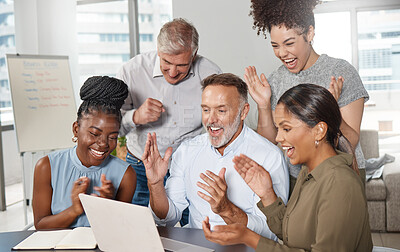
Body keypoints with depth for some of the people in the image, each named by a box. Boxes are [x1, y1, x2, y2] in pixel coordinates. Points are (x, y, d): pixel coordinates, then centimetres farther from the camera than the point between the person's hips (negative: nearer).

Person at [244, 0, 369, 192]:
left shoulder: (340, 72, -11)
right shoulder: (274, 81, 1)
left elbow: (351, 142, -13)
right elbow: (269, 141, 1)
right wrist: (263, 106, -14)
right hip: (295, 178, 3)